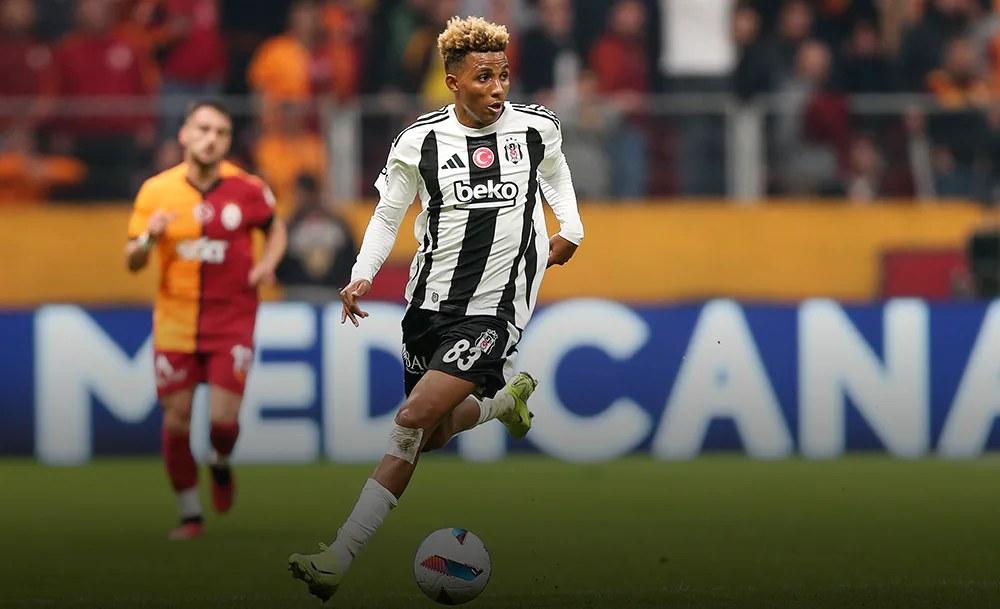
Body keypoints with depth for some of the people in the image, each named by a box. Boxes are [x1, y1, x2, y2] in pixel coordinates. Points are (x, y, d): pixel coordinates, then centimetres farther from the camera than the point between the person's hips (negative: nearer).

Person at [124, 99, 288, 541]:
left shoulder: (247, 189, -4)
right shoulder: (156, 191, -2)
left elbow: (275, 228, 16)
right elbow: (132, 263, 3)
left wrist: (267, 263, -4)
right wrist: (149, 238, -18)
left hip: (232, 319, -1)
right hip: (175, 320, 1)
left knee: (224, 418, -12)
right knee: (176, 418, -1)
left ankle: (221, 466, 25)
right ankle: (190, 515, 16)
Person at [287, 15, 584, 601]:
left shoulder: (537, 126, -3)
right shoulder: (420, 141, -5)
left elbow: (556, 174, 22)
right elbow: (388, 215, 7)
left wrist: (570, 229, 10)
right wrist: (362, 275, -7)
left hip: (496, 308, -3)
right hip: (431, 302, 3)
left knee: (414, 418, -18)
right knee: (432, 436, 12)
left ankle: (340, 558, -19)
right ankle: (508, 395, 46)